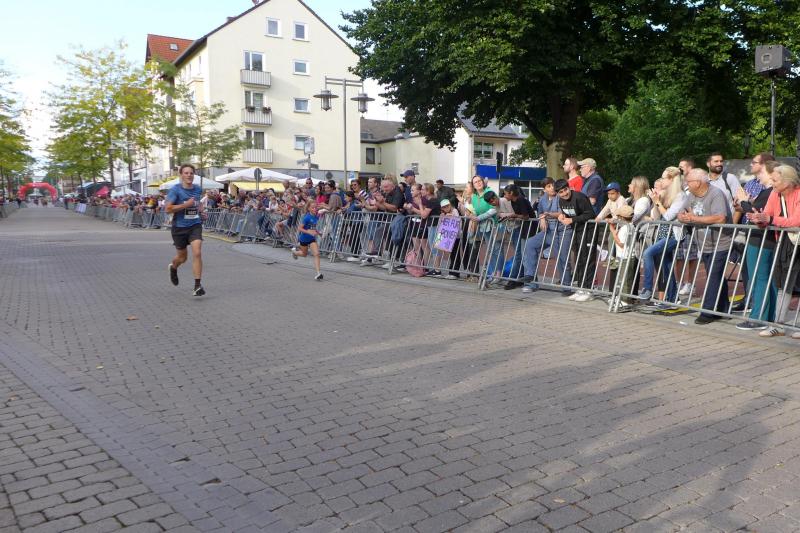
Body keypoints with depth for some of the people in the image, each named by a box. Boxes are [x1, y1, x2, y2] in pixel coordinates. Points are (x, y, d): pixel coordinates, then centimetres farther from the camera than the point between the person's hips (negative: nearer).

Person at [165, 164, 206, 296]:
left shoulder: (198, 189, 6)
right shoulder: (175, 189, -9)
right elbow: (168, 209, -17)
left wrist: (201, 212, 9)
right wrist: (186, 204, -22)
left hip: (195, 225, 2)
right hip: (179, 227, -2)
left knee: (197, 253, -16)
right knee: (183, 257, 13)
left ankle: (197, 285, -12)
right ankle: (173, 267, 51)